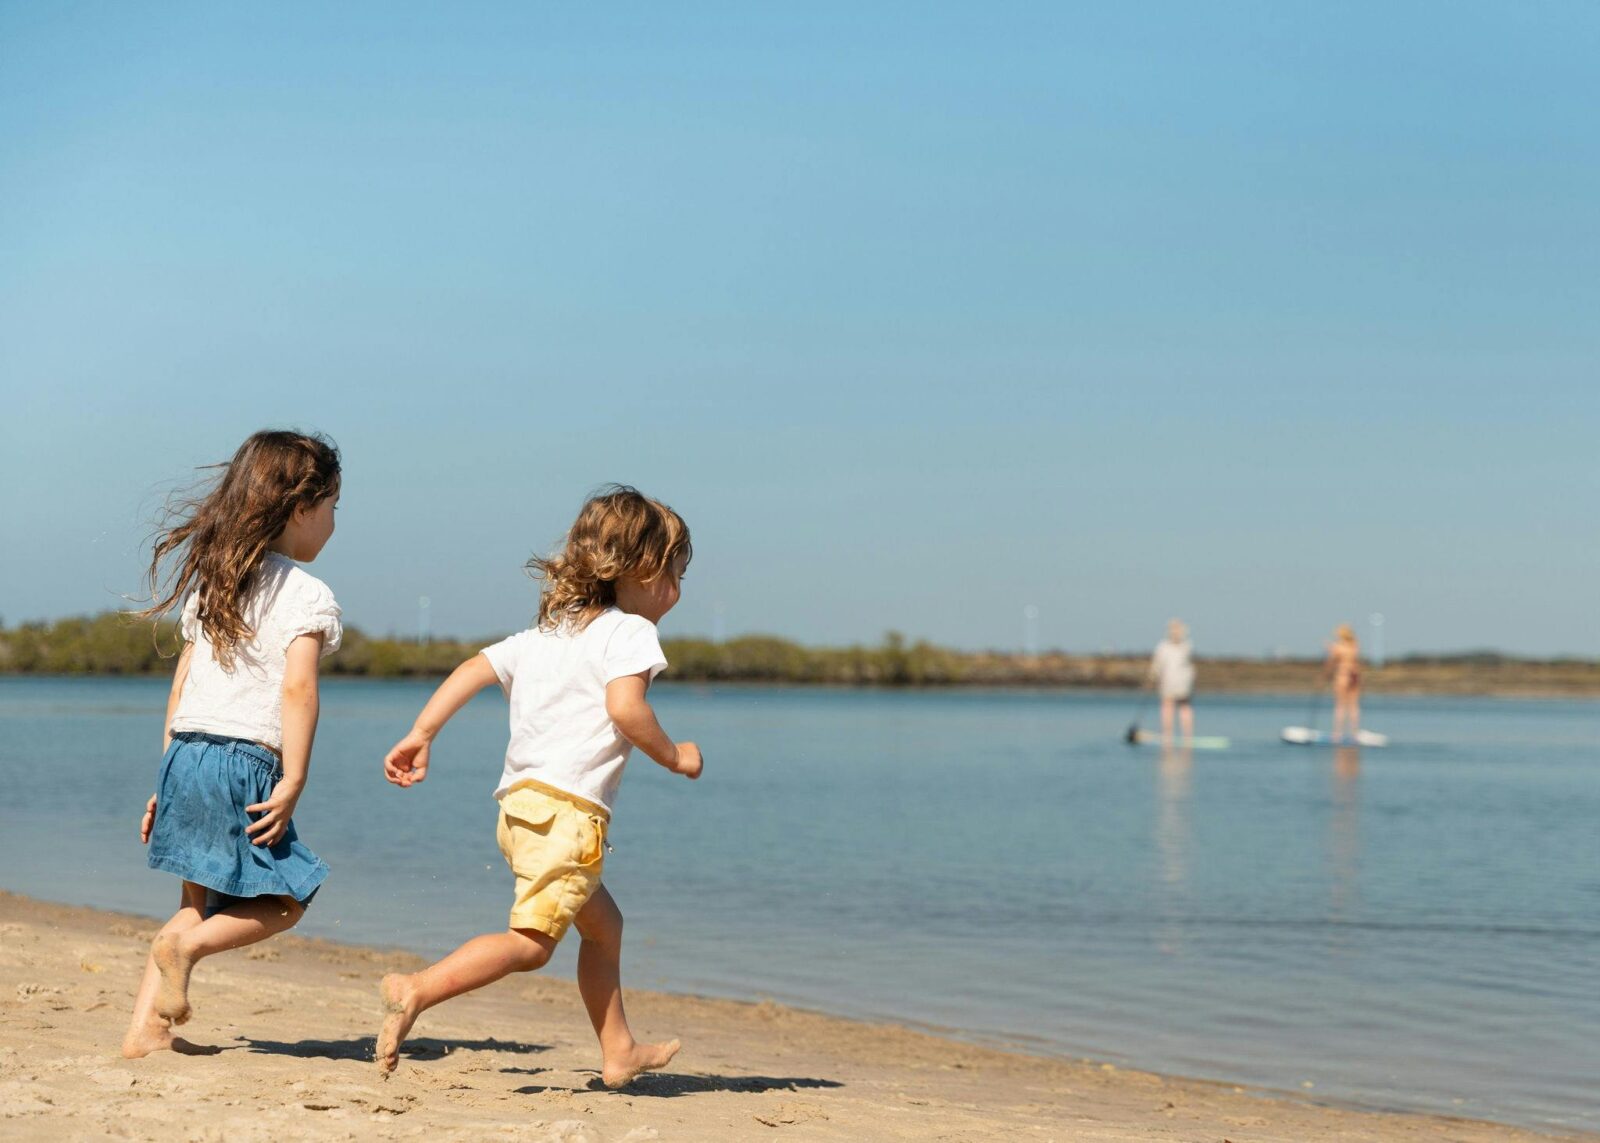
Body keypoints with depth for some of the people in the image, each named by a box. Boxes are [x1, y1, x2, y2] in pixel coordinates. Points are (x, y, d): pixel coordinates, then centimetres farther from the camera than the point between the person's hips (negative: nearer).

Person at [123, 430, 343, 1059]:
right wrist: (293, 783, -17)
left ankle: (146, 1028, 6)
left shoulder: (212, 581, 16)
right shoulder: (307, 595, -5)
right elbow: (296, 688, -17)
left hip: (185, 754, 7)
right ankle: (185, 943, -16)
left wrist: (168, 778, 19)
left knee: (201, 900, 15)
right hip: (246, 764, -7)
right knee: (285, 899, 7)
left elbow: (182, 683, 17)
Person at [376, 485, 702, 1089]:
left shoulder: (541, 635, 23)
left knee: (603, 923, 23)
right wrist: (672, 755, -4)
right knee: (531, 940, -14)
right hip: (566, 808, -10)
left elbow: (473, 669, 14)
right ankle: (416, 990, -28)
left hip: (520, 806, 10)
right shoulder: (629, 632, -2)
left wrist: (420, 734, 11)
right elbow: (624, 707, -18)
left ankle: (619, 1051, 29)